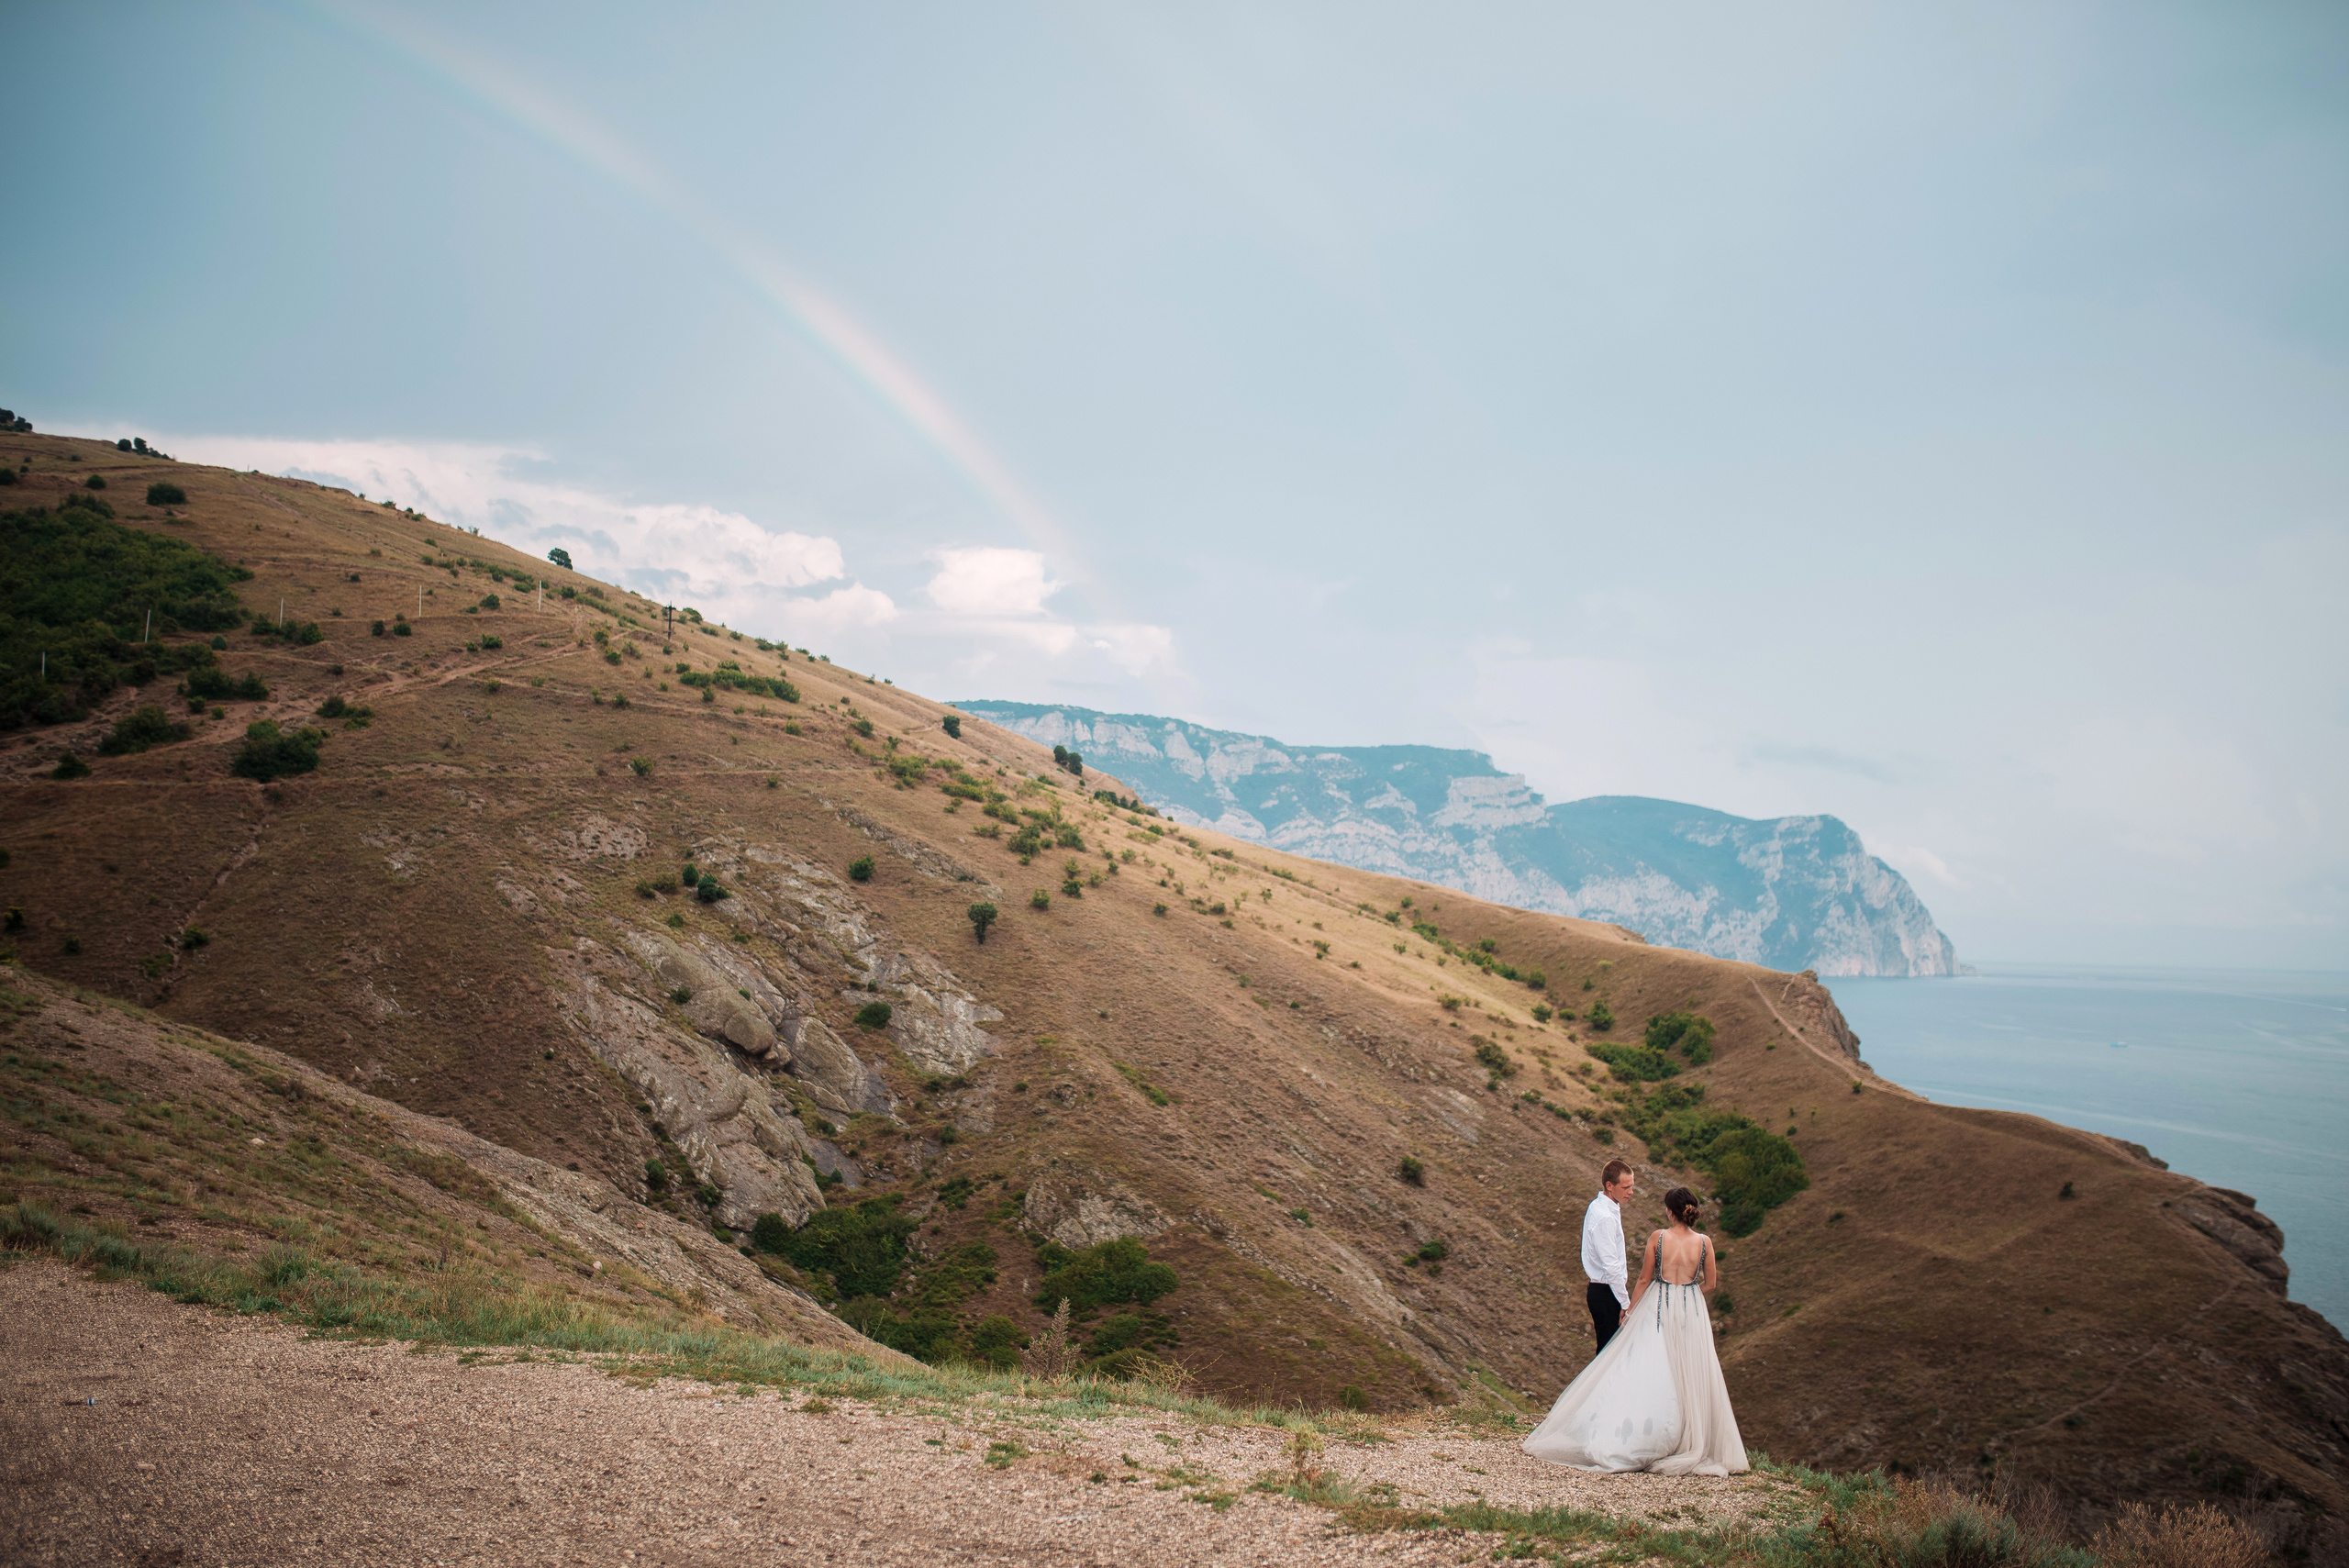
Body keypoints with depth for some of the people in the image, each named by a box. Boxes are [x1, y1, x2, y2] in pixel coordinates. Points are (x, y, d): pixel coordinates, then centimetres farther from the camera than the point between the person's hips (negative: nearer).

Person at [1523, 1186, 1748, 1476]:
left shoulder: (1658, 1238, -11)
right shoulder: (1704, 1242, -6)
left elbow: (1644, 1279, -4)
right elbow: (1710, 1283, 5)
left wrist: (1630, 1309, 8)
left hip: (1657, 1310, -1)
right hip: (1691, 1313, 1)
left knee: (1644, 1370, 3)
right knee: (1689, 1376, 8)